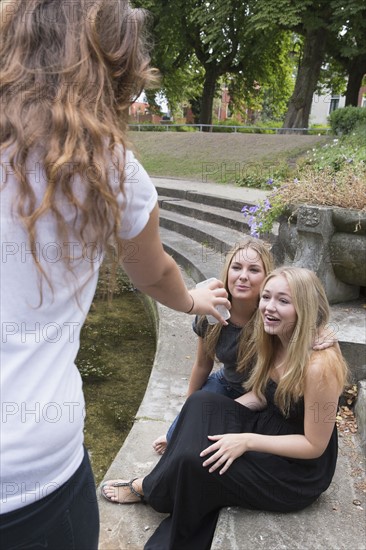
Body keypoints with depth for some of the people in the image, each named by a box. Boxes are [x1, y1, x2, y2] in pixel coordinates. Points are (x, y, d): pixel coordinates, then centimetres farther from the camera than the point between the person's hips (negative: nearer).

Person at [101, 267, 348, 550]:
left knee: (194, 460, -20)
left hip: (298, 470, -7)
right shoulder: (276, 341, -4)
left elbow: (314, 445, -22)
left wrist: (246, 441, -26)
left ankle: (146, 489, 10)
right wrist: (214, 415, -6)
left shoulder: (319, 364, -29)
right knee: (202, 402, -14)